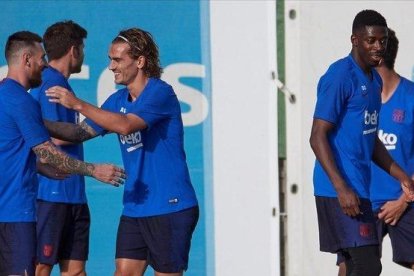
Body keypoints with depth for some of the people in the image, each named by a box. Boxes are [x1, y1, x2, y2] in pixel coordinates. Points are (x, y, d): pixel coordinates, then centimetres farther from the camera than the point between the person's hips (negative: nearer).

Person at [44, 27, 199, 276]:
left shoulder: (160, 93, -13)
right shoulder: (118, 100, 13)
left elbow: (125, 125, -26)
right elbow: (83, 132, 15)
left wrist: (78, 104, -25)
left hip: (170, 207, -7)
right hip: (134, 207, 7)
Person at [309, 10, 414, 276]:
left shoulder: (375, 81, 16)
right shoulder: (340, 77, -13)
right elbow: (318, 137, -17)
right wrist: (342, 188, -24)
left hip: (360, 189, 9)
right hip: (342, 190, -9)